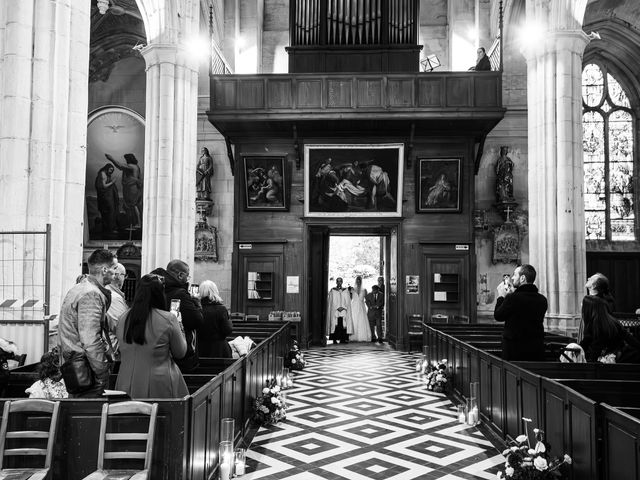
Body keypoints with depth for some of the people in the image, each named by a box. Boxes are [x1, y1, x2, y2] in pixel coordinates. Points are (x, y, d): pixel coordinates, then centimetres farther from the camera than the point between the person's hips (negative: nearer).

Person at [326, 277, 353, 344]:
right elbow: (331, 301, 1)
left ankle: (343, 339, -3)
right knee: (335, 325, -8)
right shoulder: (332, 291, 6)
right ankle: (335, 339, -5)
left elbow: (348, 301, 6)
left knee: (343, 324, -6)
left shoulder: (346, 291, 12)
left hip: (344, 310, 2)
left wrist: (343, 308, -9)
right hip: (334, 311, -2)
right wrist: (337, 308, -10)